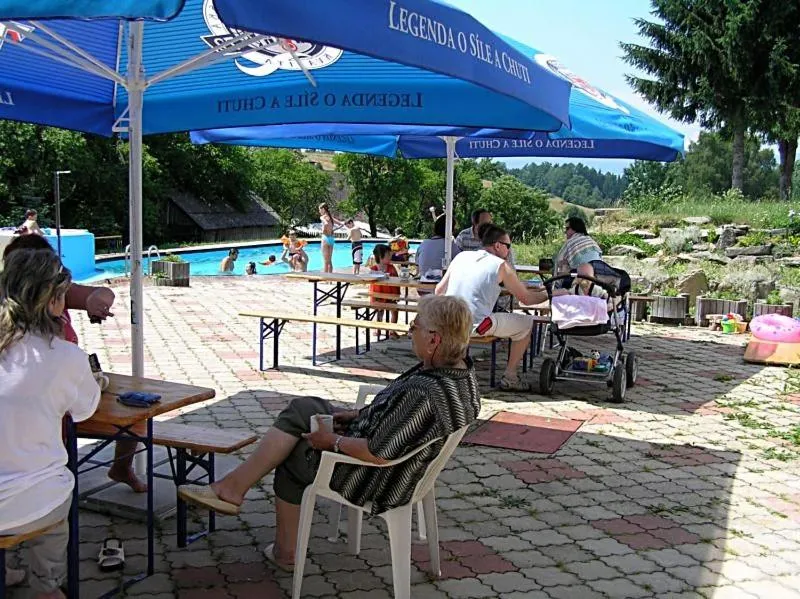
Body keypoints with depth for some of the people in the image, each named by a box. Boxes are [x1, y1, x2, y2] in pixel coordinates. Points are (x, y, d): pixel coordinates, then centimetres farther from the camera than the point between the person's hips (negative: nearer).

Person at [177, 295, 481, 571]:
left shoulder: (424, 394, -36)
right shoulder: (460, 369, -6)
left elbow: (378, 453, -32)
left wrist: (333, 441, -16)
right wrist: (359, 414, 6)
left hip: (374, 481, -9)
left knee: (292, 454, 12)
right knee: (302, 407, 13)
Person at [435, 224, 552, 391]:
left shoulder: (461, 256, 12)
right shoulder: (502, 266, 0)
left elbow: (439, 291, 16)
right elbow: (526, 299, 6)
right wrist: (549, 294, 23)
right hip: (477, 325, -5)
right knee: (527, 323, 15)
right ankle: (509, 378, 19)